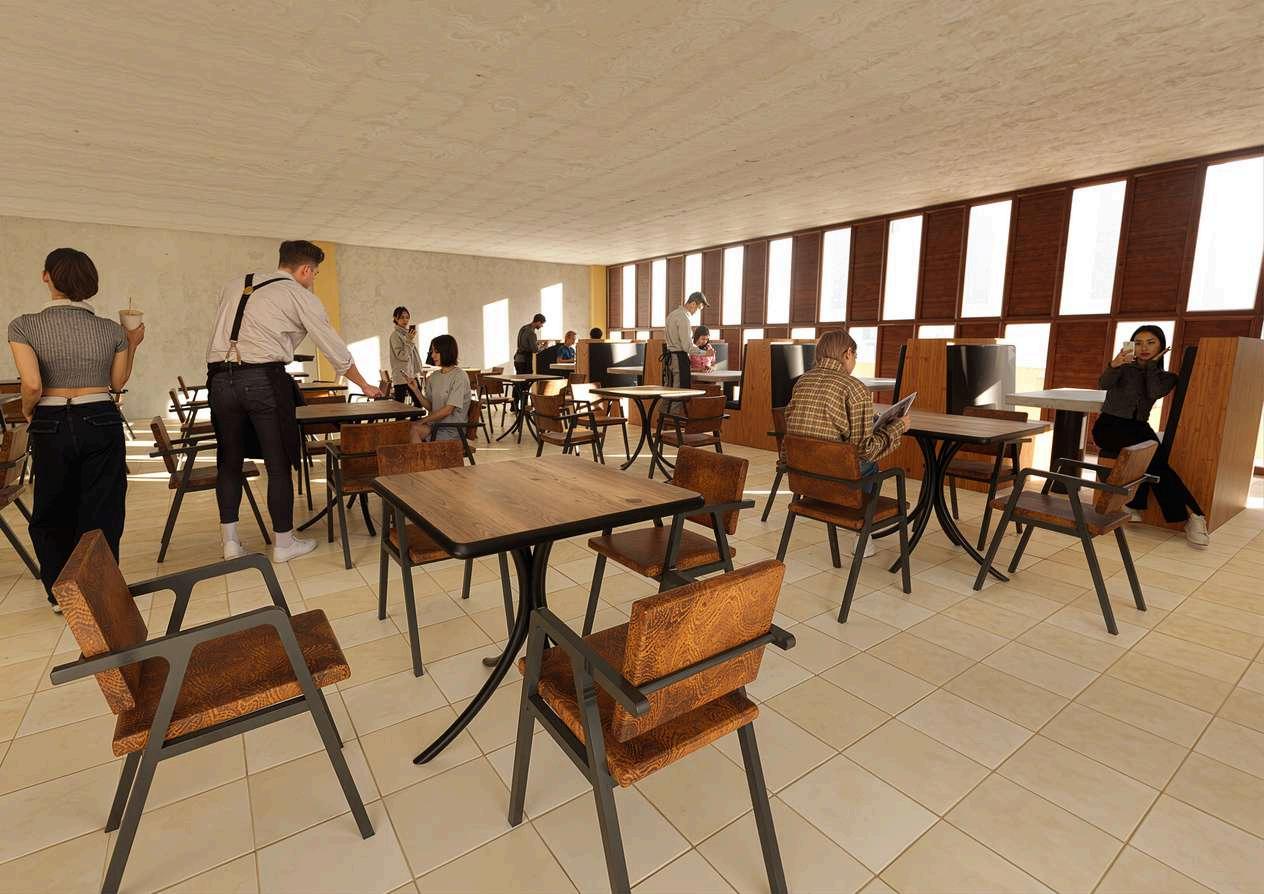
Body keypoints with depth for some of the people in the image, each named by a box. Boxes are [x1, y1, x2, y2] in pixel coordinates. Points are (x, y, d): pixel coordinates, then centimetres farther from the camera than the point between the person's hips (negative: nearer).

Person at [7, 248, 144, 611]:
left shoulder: (24, 327, -8)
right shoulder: (112, 330, -2)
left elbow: (32, 385, -17)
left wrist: (27, 413, 4)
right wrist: (132, 345, 19)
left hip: (51, 427, 0)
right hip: (102, 422, 0)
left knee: (53, 513, 17)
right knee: (102, 513, 8)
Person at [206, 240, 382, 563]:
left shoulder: (234, 286, 20)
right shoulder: (300, 296, 5)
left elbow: (225, 332, 20)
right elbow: (336, 349, 7)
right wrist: (365, 385, 19)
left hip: (220, 378, 6)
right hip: (264, 379, -5)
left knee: (229, 461, 16)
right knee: (279, 464, 5)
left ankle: (230, 542, 21)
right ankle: (284, 543, 14)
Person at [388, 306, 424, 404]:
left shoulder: (408, 333, 14)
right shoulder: (395, 335, -9)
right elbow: (401, 355, -17)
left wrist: (417, 370, 17)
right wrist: (409, 341, -23)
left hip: (411, 374, 8)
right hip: (401, 375, -8)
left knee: (419, 401, 6)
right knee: (399, 405, -4)